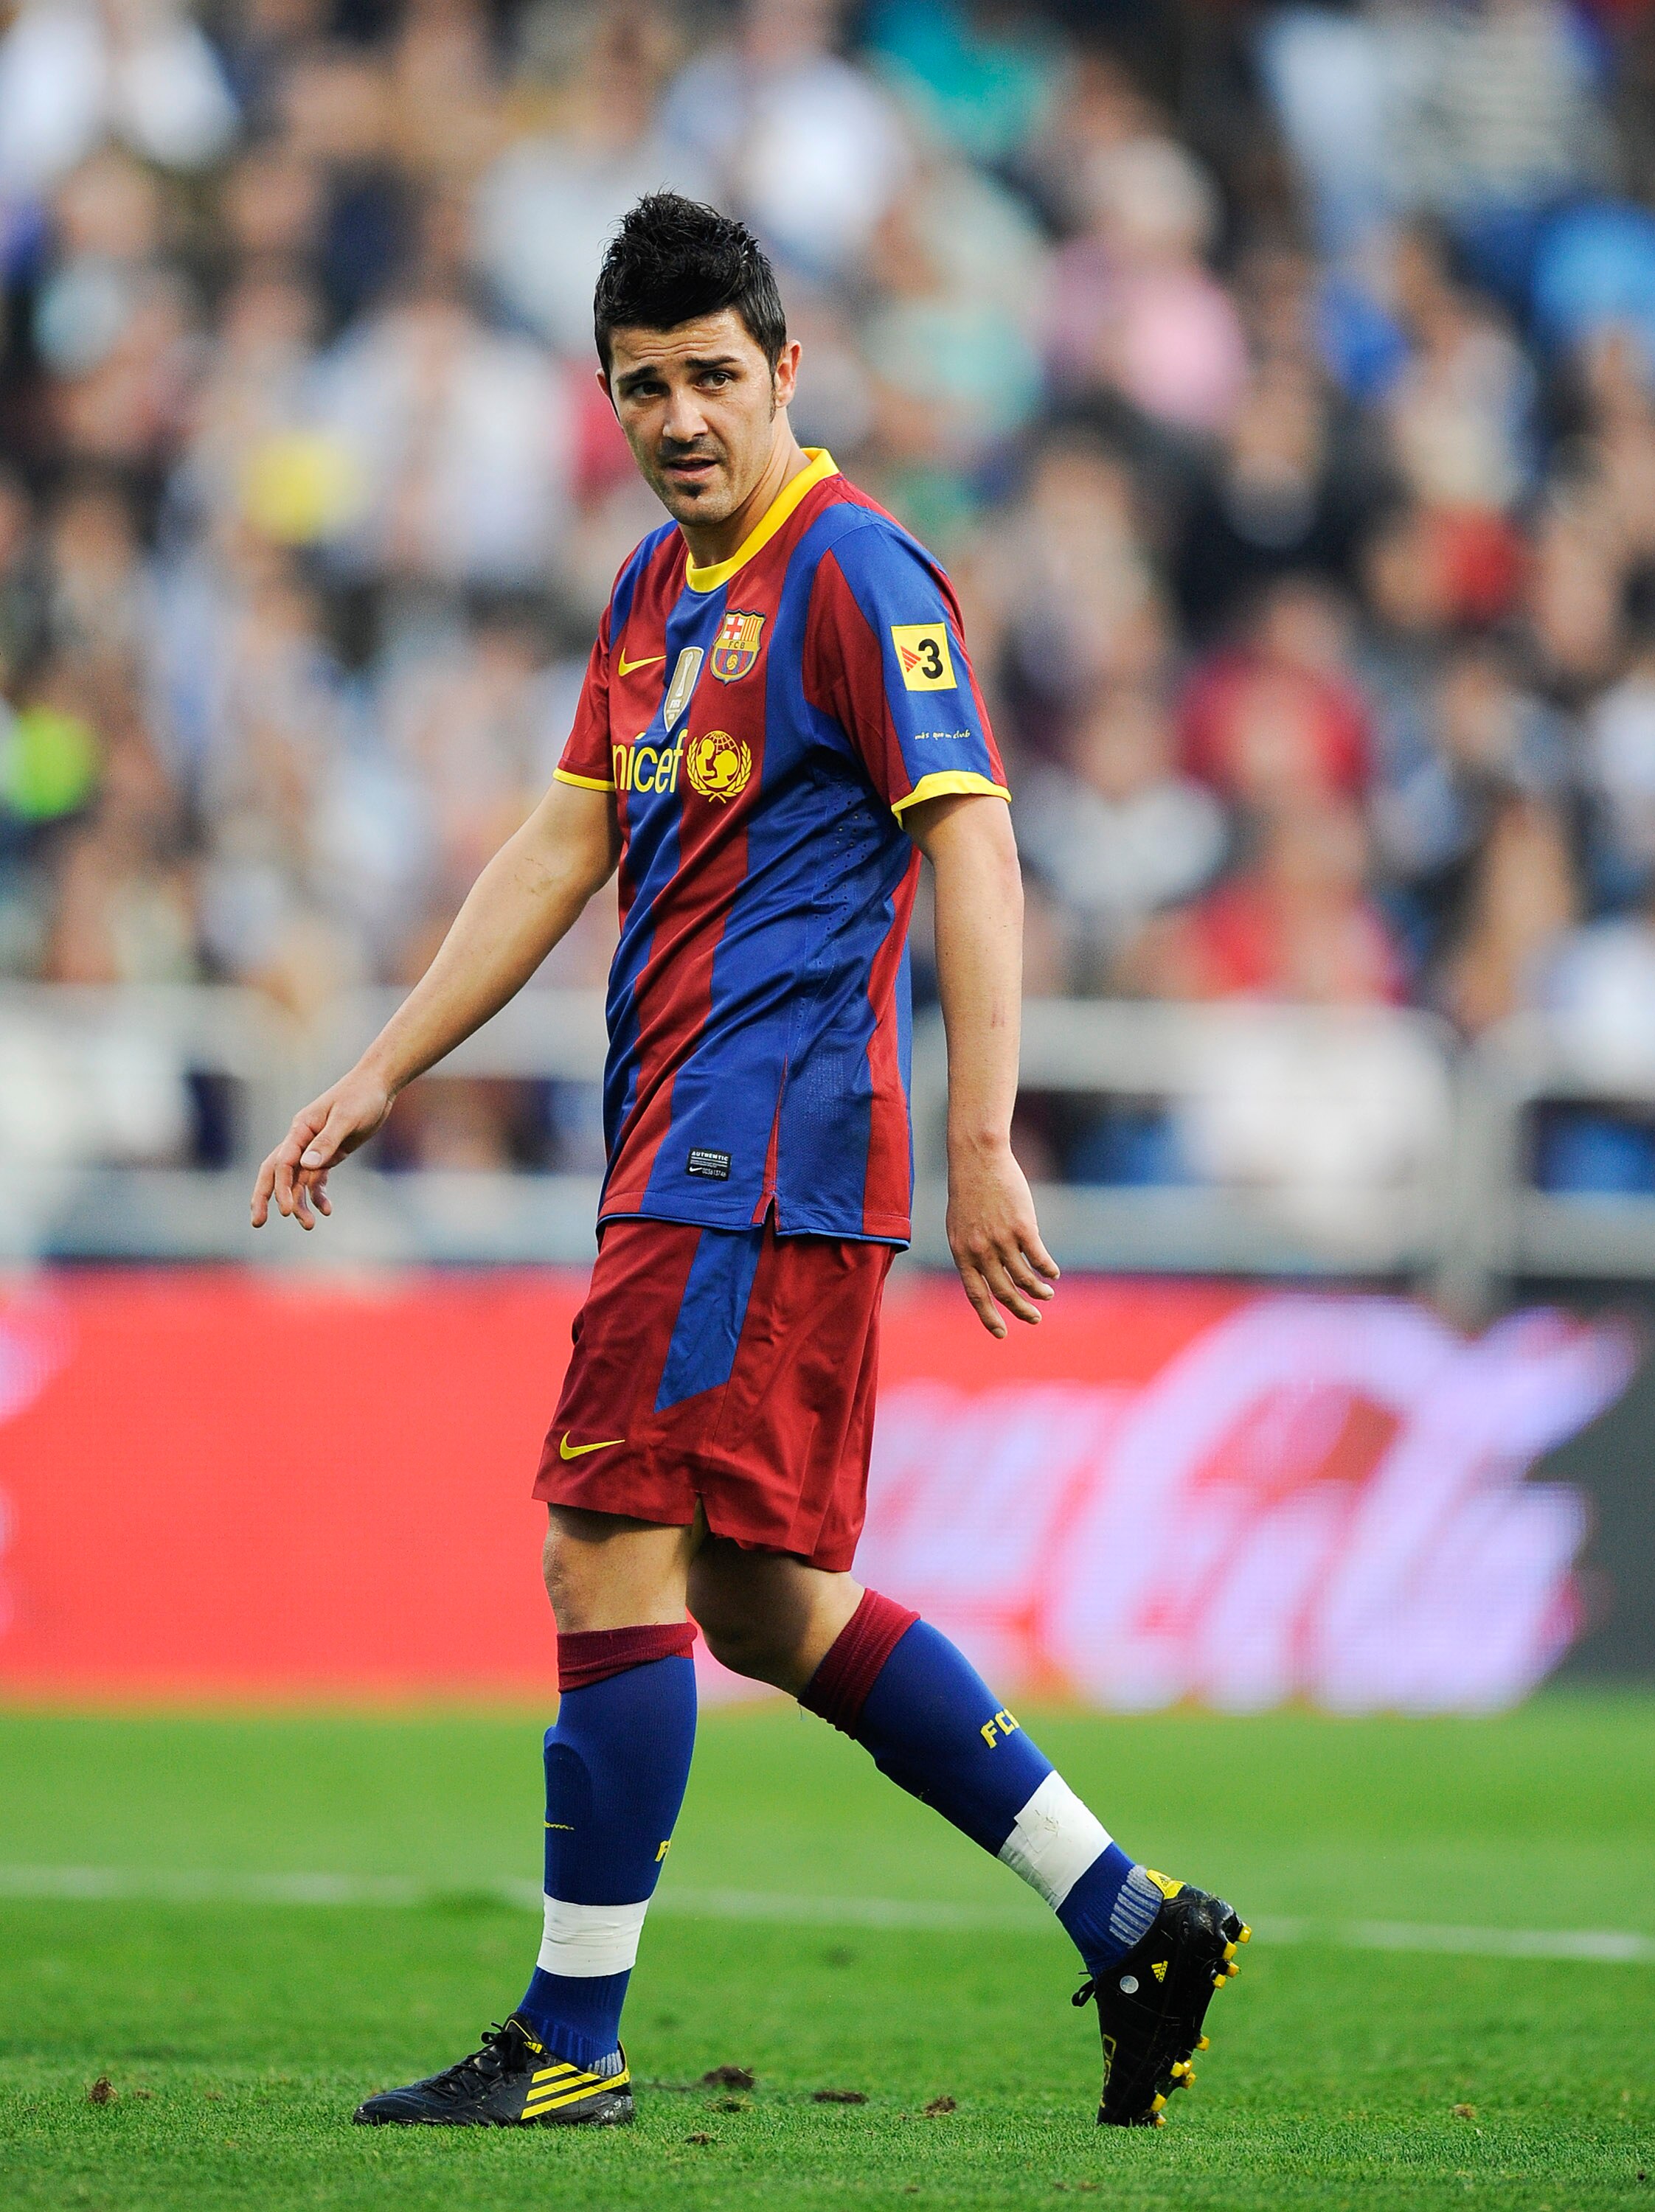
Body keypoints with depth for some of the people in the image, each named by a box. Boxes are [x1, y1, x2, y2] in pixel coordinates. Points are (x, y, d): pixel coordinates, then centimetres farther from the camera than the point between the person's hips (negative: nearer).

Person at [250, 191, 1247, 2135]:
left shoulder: (854, 572, -9)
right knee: (769, 1605, 11)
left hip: (761, 1153, -9)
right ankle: (1129, 1919, 16)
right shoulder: (660, 584, 18)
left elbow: (971, 852, -15)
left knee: (612, 1552, -10)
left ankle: (571, 2044, -5)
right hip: (690, 1153, 9)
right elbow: (563, 847, 23)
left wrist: (982, 1147, -21)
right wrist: (381, 1073, 19)